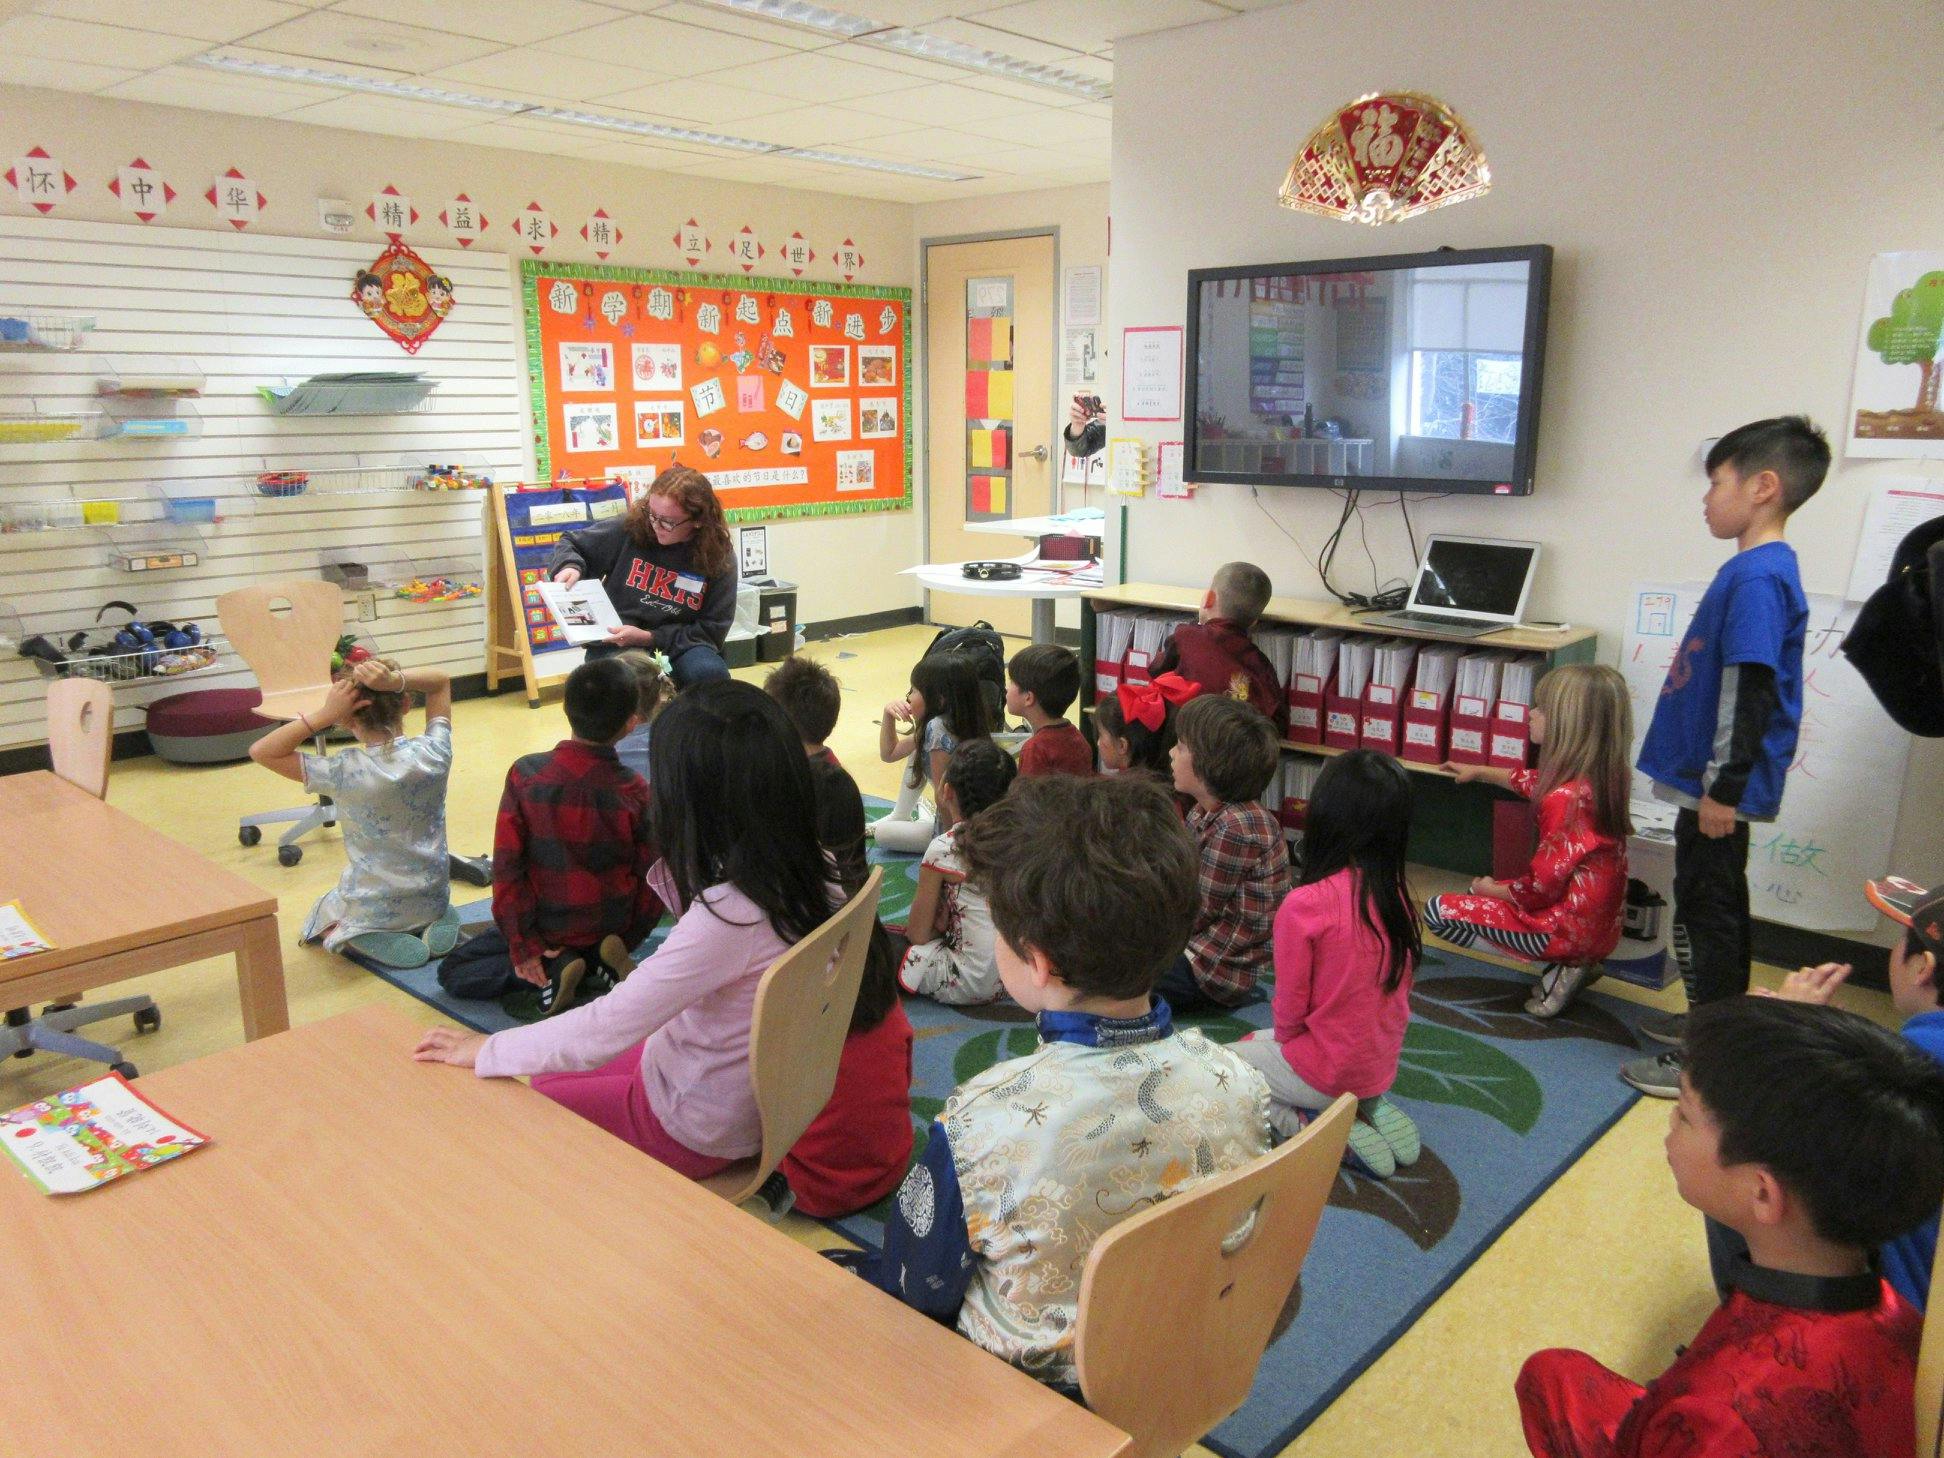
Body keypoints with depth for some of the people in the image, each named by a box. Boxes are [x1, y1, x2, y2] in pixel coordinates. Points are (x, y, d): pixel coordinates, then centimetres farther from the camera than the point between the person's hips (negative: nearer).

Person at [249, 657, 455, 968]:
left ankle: (368, 941, 1)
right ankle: (432, 928, 7)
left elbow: (261, 751, -15)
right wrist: (397, 680, -22)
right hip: (433, 902, 2)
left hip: (370, 911, -2)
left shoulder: (344, 773, -24)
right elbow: (440, 680, -3)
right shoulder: (432, 754, -16)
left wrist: (324, 715, -25)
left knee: (319, 918, 32)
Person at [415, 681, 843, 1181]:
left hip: (695, 1132, -7)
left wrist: (485, 1051, -13)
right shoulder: (806, 871, -13)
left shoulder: (728, 915, -36)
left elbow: (605, 1028, -26)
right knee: (552, 1075, 22)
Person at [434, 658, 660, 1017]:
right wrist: (626, 940, 8)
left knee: (452, 972, 15)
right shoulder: (634, 791, -17)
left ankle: (553, 968, -8)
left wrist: (523, 947, -10)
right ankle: (601, 958, 2)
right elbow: (653, 880, -9)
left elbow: (506, 868, -17)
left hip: (548, 927, -2)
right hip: (612, 930, 2)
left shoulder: (525, 775, -17)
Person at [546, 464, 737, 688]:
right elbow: (571, 544, 12)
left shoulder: (719, 557, -6)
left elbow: (712, 629, -6)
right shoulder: (629, 528, -6)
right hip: (617, 643, -1)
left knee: (710, 674, -33)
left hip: (681, 643, 1)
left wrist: (650, 637, -17)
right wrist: (571, 566, -12)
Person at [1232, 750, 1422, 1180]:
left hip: (1326, 1073, -6)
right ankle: (1372, 1109, 10)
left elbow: (1289, 1011, -16)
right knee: (1255, 1043, 30)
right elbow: (1395, 993, 5)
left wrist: (1282, 1041, 7)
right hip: (1381, 1068, 6)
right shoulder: (1398, 896, -7)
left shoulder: (1305, 905, -26)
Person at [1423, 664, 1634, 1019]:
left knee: (1437, 911, -4)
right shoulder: (1603, 776, -2)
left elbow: (1540, 887, -22)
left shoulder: (1565, 799, -28)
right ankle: (1573, 964, 11)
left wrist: (1490, 889, -3)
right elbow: (1535, 783, 20)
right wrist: (1480, 772, 30)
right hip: (1603, 927, 9)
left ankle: (1560, 968, -5)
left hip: (1569, 930, -9)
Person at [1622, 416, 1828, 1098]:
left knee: (1707, 912, -1)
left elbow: (1750, 690, -24)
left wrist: (1724, 787, -22)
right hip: (1709, 779, 10)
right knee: (1712, 907, 20)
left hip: (1721, 785, -10)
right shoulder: (1753, 568, 11)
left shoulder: (1759, 576, -20)